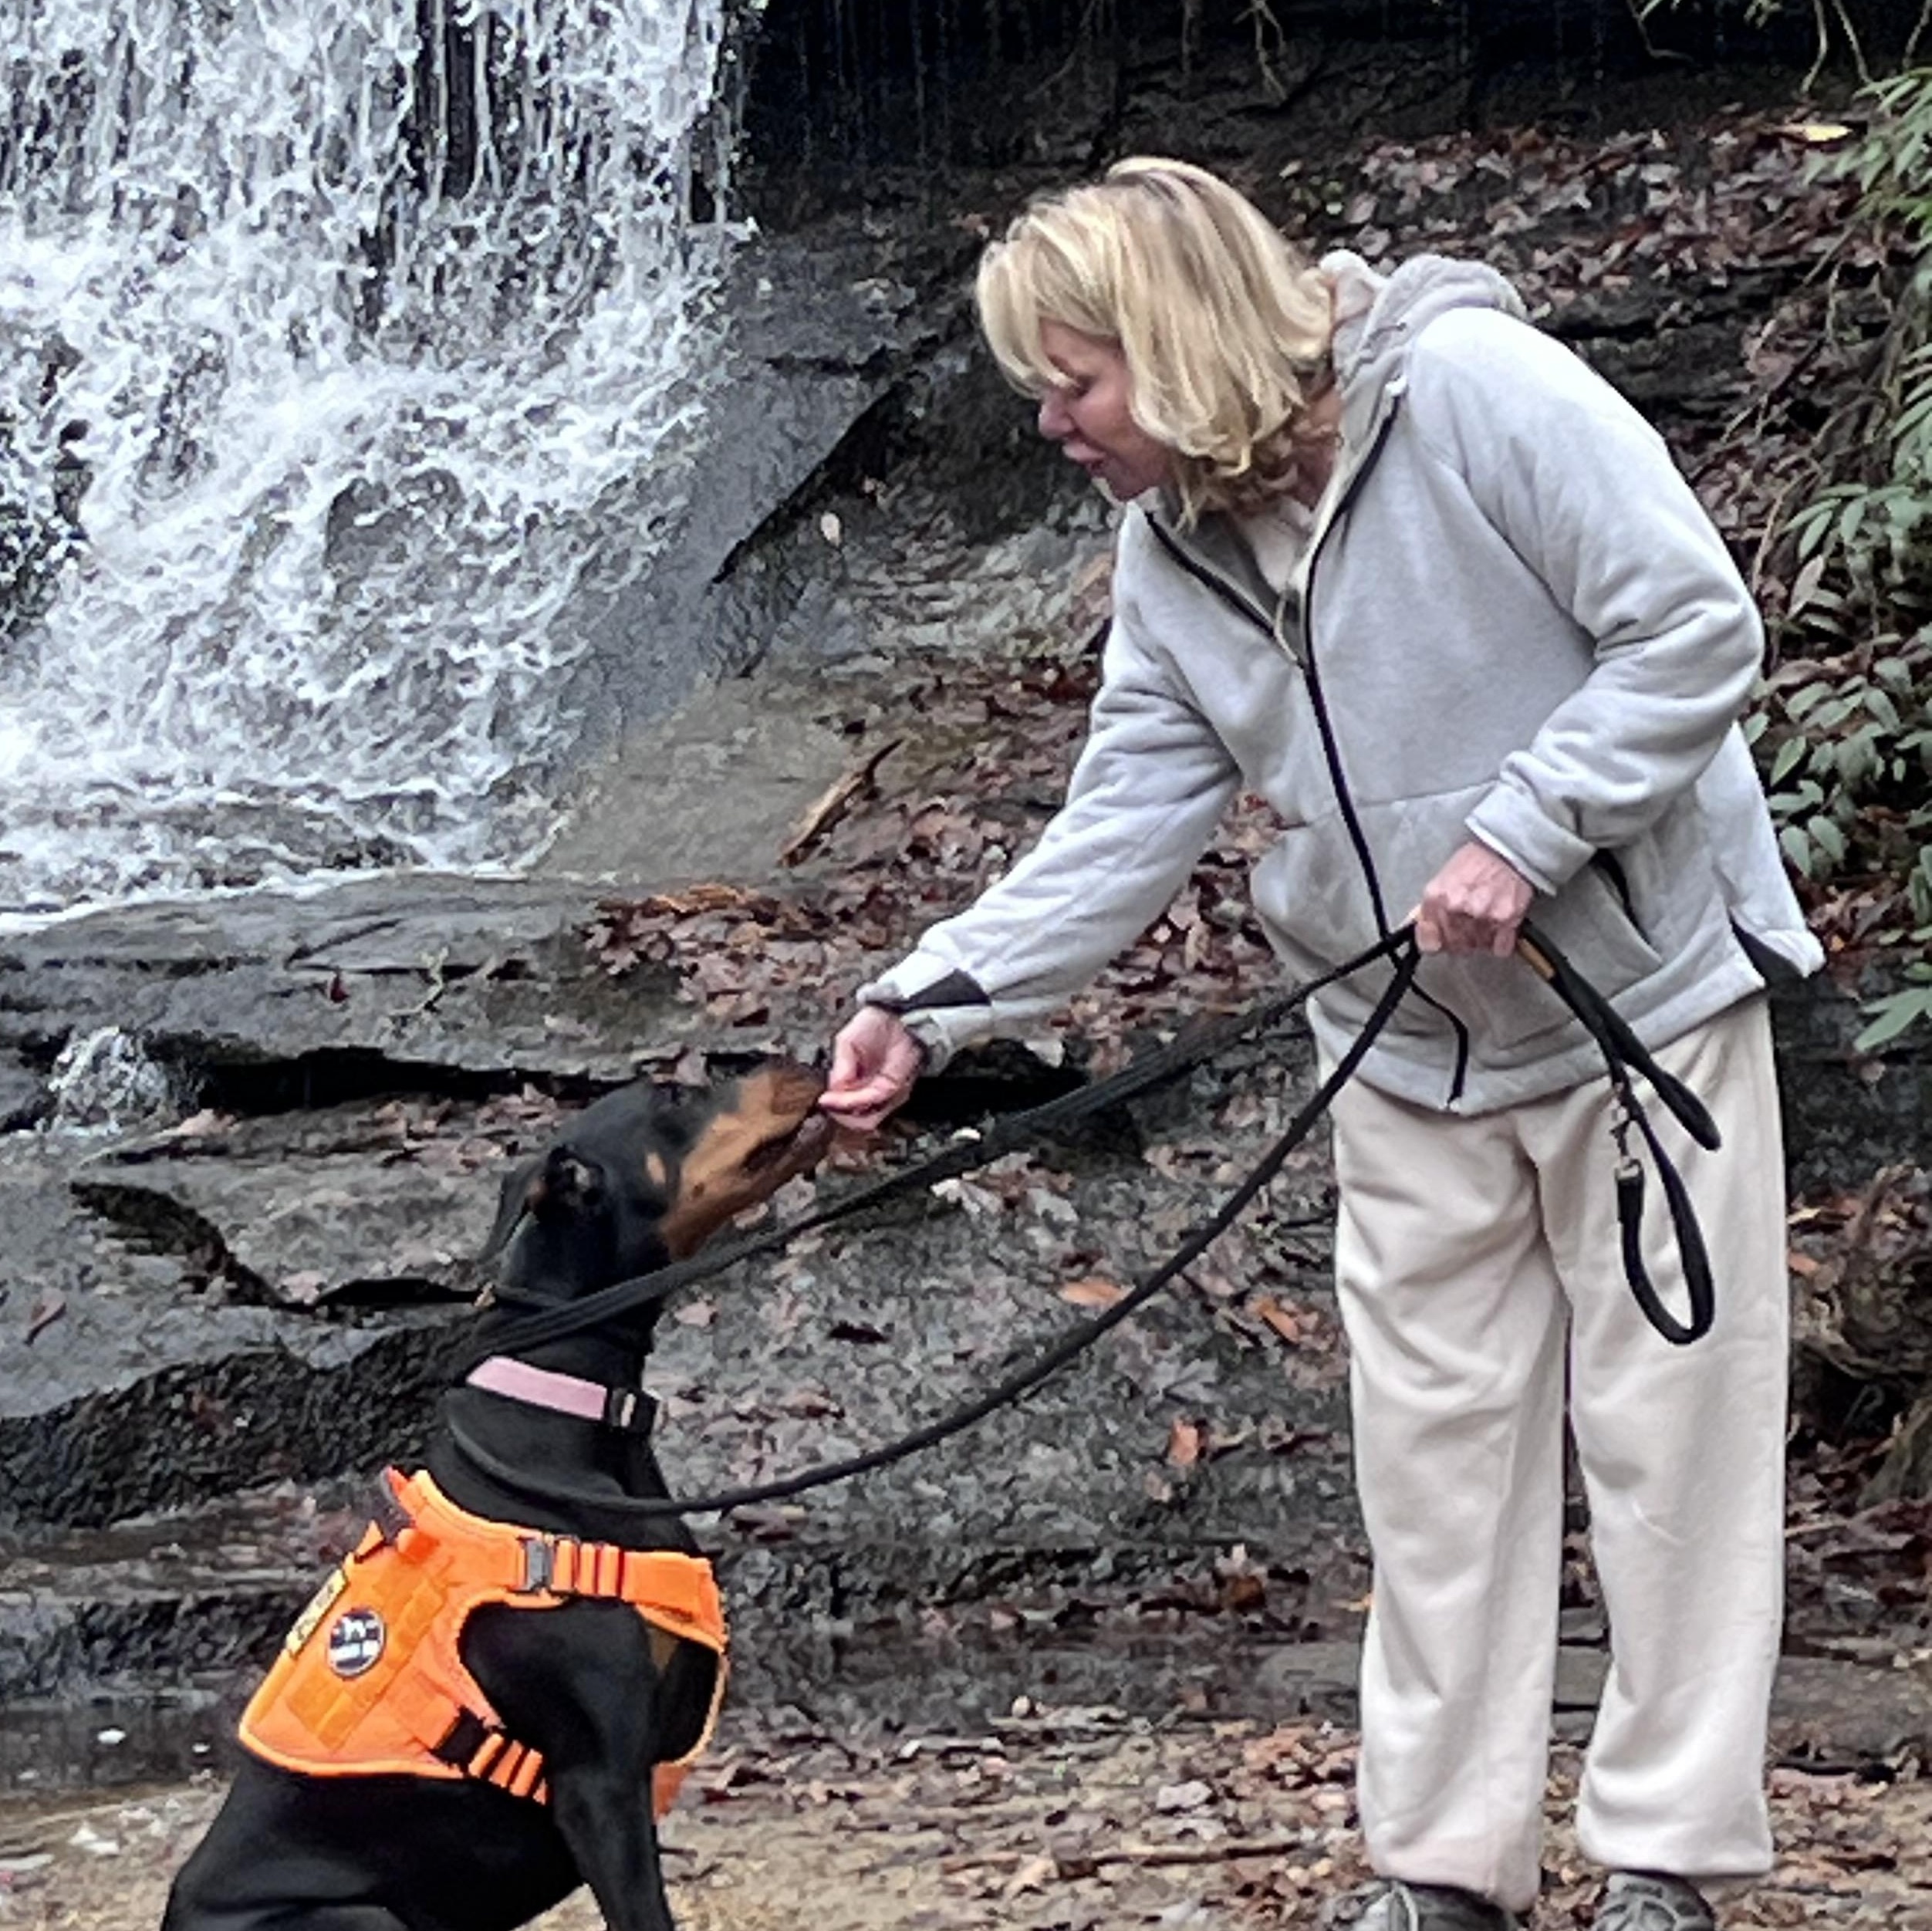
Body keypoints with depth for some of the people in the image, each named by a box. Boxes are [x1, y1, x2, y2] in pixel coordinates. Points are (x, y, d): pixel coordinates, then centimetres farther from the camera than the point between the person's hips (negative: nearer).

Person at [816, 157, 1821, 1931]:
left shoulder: (1476, 390, -20)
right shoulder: (1176, 553, 1)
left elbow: (1696, 628, -20)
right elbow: (1122, 831, 0)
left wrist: (1519, 833, -25)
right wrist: (932, 1002, -11)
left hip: (1646, 992, -6)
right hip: (1414, 1051, 6)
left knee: (1670, 1419, 1)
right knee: (1437, 1448, 9)